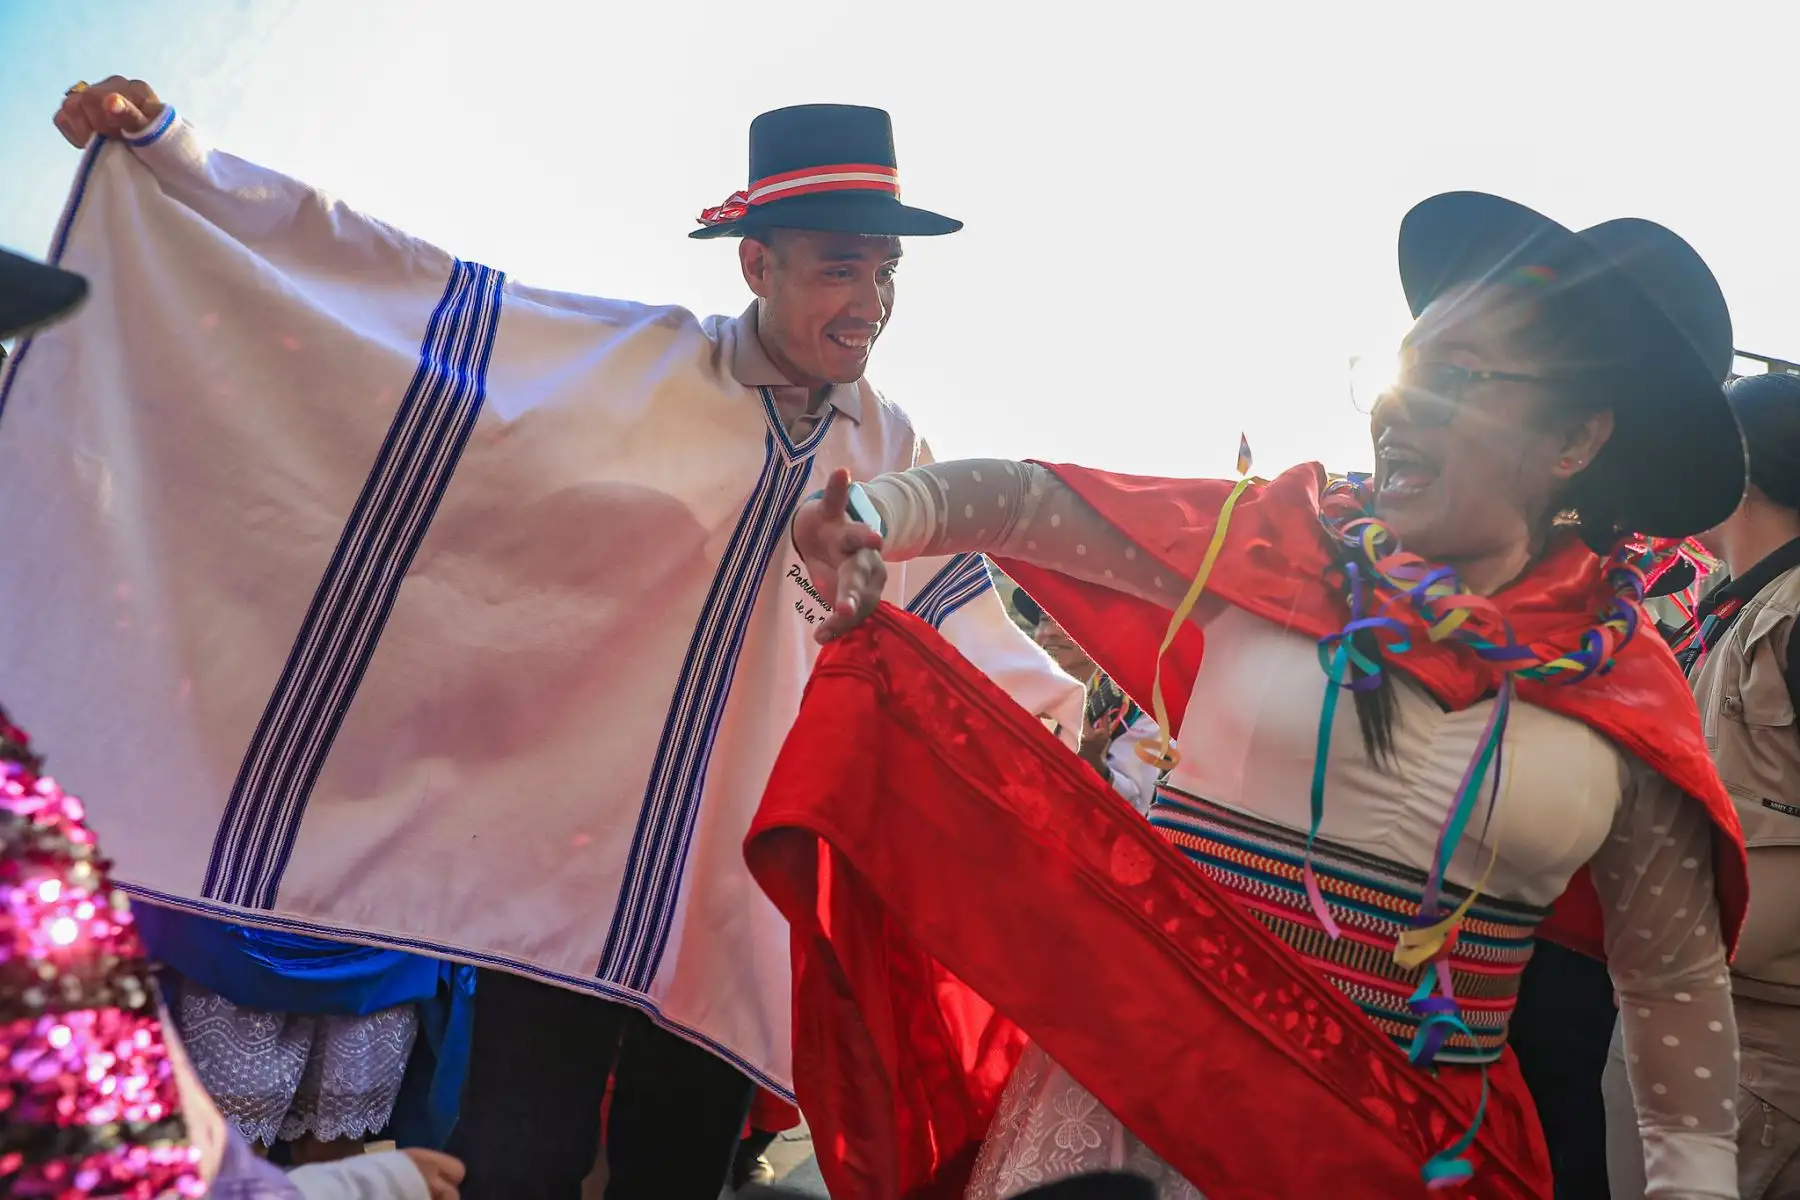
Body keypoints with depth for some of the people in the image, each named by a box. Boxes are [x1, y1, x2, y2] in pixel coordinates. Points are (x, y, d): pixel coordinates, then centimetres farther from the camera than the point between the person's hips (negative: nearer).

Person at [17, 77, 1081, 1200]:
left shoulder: (892, 451, 9)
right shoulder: (635, 361, -3)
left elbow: (968, 616, 21)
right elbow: (416, 284, -4)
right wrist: (167, 150, -5)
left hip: (744, 889, 4)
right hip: (570, 847, -3)